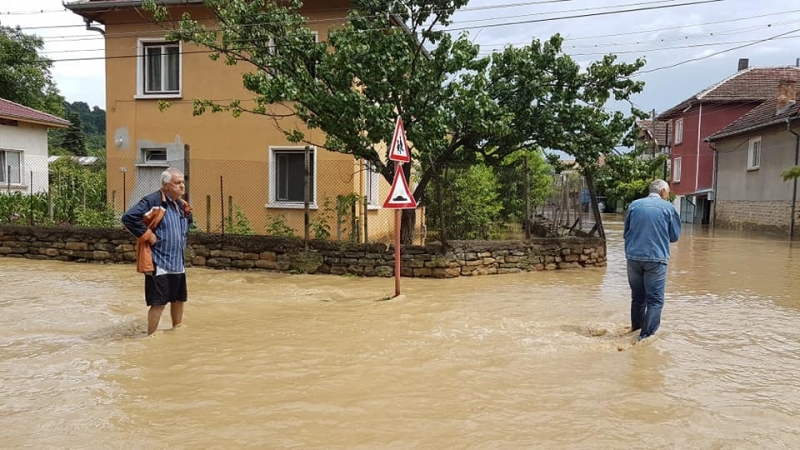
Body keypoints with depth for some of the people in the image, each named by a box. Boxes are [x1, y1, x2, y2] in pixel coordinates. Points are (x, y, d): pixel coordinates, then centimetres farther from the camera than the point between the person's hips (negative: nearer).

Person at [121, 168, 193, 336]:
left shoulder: (182, 205, 10)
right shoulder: (153, 201, -16)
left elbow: (187, 223, 30)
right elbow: (128, 217, -25)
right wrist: (147, 235, -21)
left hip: (177, 263, 9)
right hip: (159, 263, -8)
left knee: (179, 300, 17)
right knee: (158, 303, -4)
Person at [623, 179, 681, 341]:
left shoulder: (634, 205, 7)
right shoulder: (668, 207, 0)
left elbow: (626, 233, 14)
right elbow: (675, 236, 6)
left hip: (633, 258, 4)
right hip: (656, 259, -4)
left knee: (638, 297, 17)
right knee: (655, 300, -1)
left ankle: (636, 330, 27)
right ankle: (646, 336, -10)